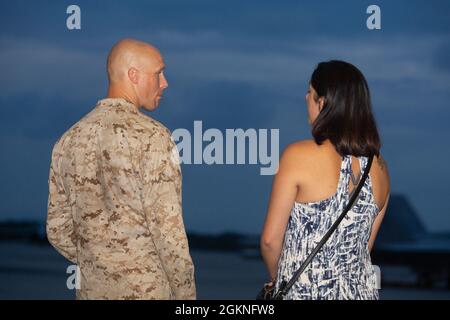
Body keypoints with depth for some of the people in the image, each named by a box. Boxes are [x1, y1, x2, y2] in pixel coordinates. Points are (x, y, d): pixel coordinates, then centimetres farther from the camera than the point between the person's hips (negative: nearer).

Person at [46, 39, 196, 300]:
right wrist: (185, 292, -8)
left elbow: (58, 230, 9)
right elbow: (167, 225, -17)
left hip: (93, 288, 6)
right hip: (148, 289, -6)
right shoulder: (151, 136, -13)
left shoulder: (70, 140, 6)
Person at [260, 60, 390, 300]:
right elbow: (365, 246, 10)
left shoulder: (298, 156, -13)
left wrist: (276, 278, 8)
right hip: (361, 291, 5)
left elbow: (270, 239, -8)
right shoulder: (379, 167, 2)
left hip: (303, 293, -5)